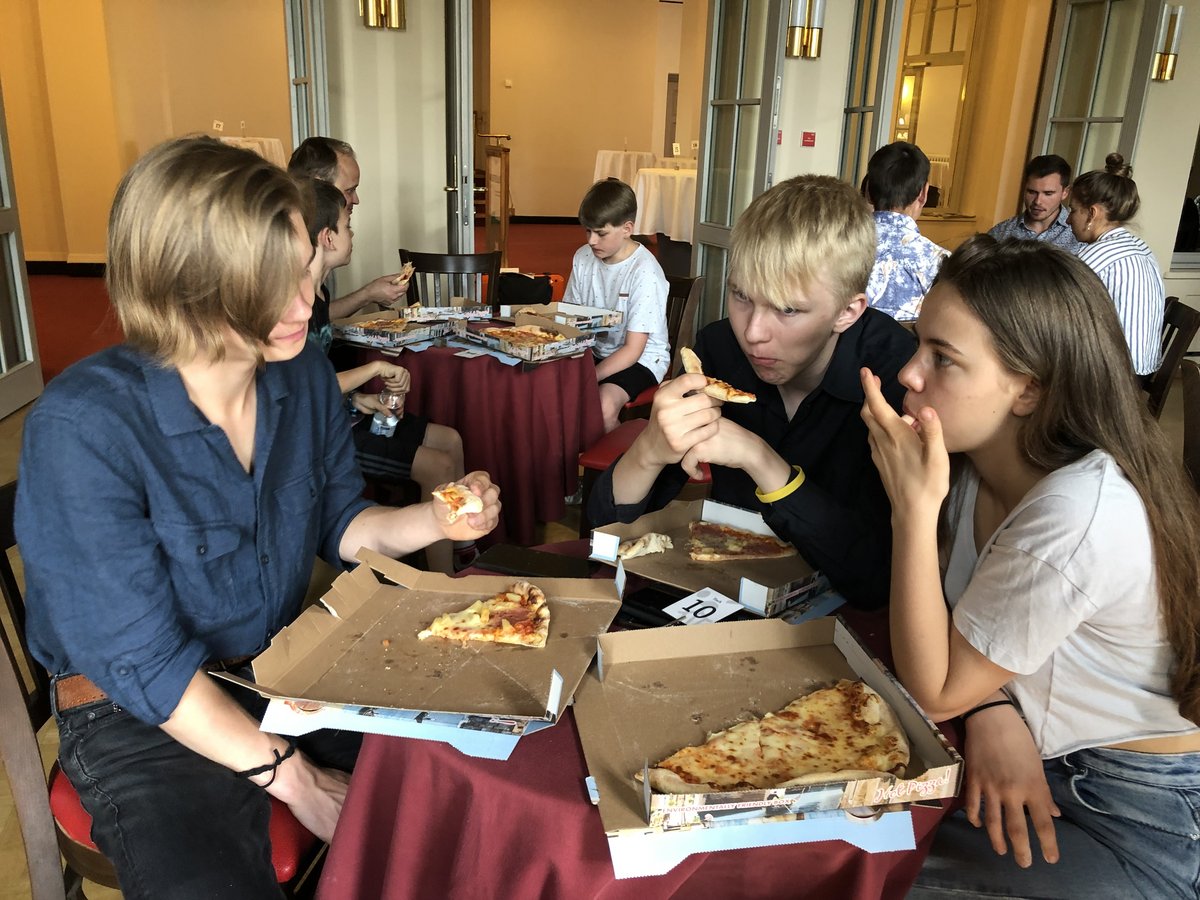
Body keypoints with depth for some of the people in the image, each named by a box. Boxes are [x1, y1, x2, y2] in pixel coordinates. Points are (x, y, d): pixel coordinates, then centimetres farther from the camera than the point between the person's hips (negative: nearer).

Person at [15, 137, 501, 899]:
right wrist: (295, 779, -17)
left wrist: (437, 519, -13)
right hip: (145, 718, -5)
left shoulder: (304, 375, -7)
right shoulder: (83, 427, -24)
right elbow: (140, 659, -20)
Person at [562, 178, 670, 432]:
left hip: (641, 358, -6)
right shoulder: (583, 258, 0)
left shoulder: (644, 272, -19)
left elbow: (633, 349, -19)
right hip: (595, 351, 6)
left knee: (604, 406, -34)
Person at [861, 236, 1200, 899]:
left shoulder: (1081, 517, -33)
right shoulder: (972, 453, -8)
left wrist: (914, 503, -31)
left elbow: (935, 692, -23)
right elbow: (948, 630, 1)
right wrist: (991, 709, -21)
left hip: (1133, 818, -7)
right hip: (1029, 753, 7)